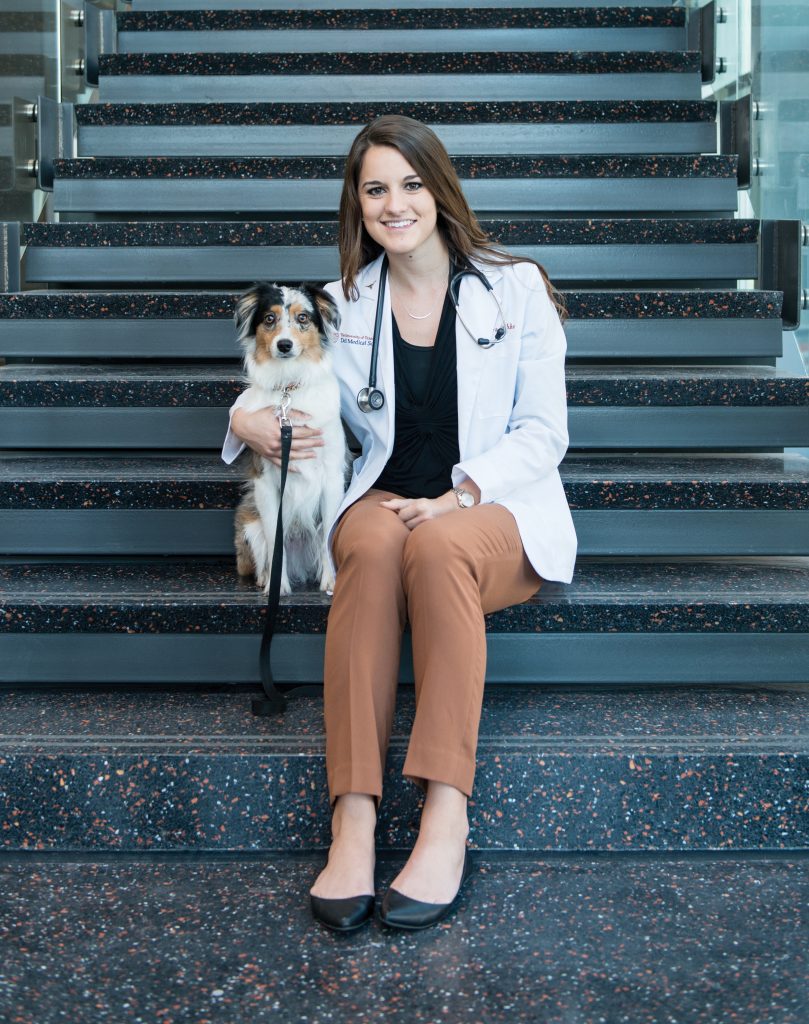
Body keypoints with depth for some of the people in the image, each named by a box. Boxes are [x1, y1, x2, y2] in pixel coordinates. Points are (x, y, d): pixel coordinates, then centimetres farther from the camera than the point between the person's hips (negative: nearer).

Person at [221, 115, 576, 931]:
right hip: (382, 501, 2)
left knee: (438, 545, -38)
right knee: (375, 542, -36)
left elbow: (542, 433, -1)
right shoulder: (340, 306, 11)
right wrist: (250, 422, -6)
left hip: (497, 512, -1)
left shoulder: (515, 289, 4)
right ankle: (352, 820, -42)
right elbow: (279, 388, 20)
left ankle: (446, 819, -40)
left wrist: (457, 497, -17)